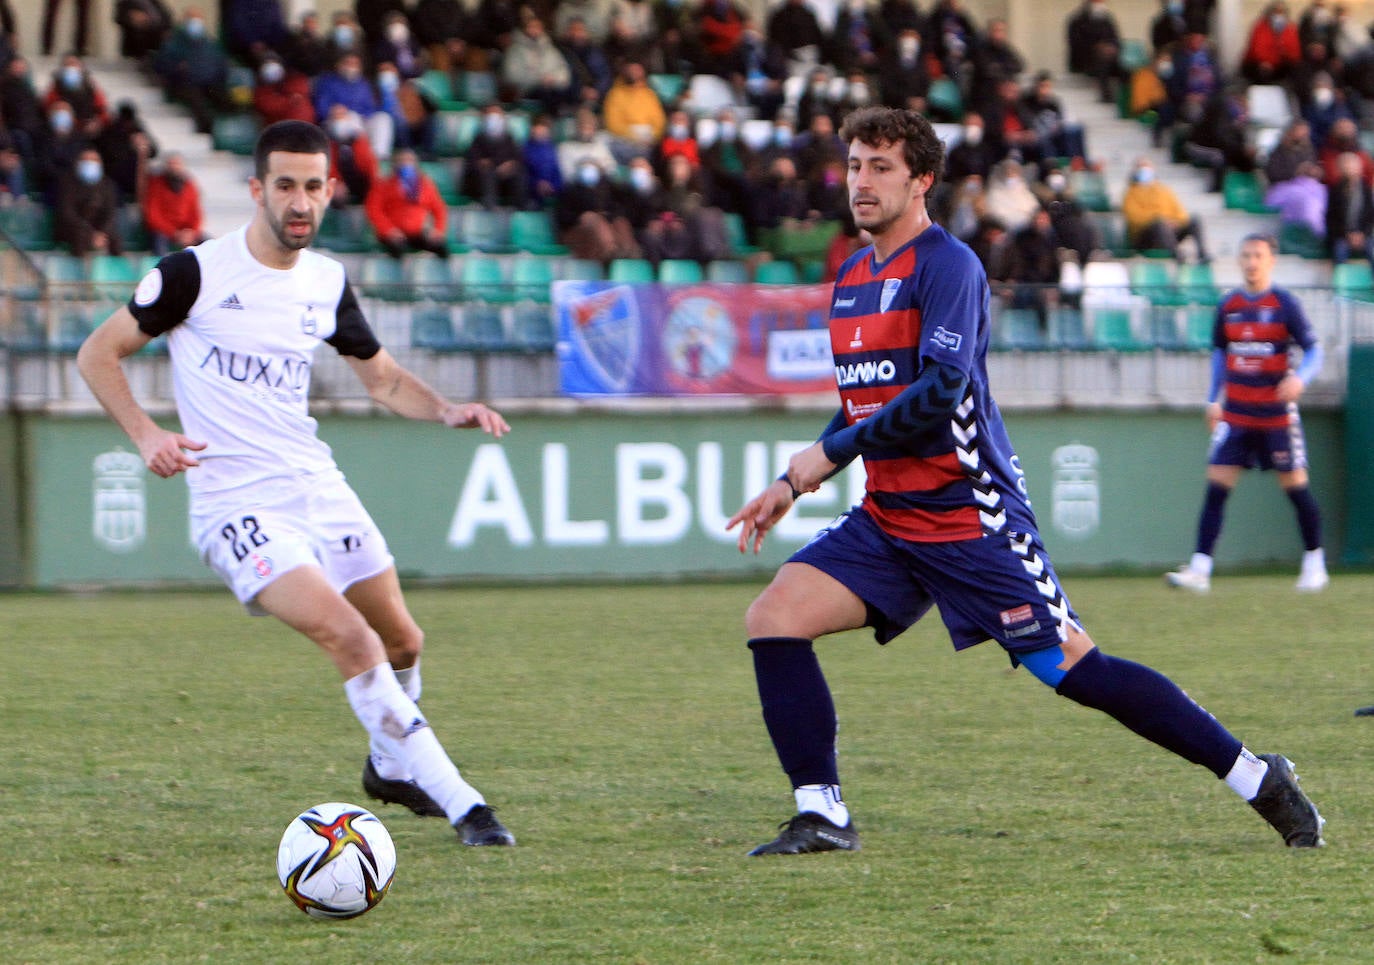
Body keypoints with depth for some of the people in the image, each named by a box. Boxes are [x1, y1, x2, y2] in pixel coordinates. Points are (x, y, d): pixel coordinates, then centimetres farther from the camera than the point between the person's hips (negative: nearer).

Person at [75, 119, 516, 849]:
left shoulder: (327, 282, 7)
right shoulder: (196, 273, -10)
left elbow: (383, 378, 19)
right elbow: (97, 355, -2)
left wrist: (447, 411, -1)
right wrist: (146, 434, -17)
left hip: (318, 487, 7)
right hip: (237, 506, -6)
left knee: (401, 642, 14)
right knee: (348, 637, -22)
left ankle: (390, 766, 44)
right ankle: (460, 804, -18)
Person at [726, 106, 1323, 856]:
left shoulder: (946, 265, -12)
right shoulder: (850, 278, 14)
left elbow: (939, 392, -22)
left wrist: (830, 454, -16)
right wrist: (791, 486, 17)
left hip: (969, 517, -8)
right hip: (887, 519, 8)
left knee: (1075, 671, -7)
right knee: (772, 618, -9)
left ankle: (1259, 782, 5)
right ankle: (821, 815, -5)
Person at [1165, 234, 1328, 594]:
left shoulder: (1285, 304, -6)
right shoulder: (1228, 305, 6)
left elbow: (1313, 350, -6)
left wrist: (1299, 377, -26)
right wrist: (1214, 399, 14)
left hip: (1276, 412, -3)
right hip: (1235, 413, 3)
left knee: (1296, 486, 2)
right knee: (1216, 486, -6)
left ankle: (1314, 564, 18)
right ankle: (1200, 569, -8)